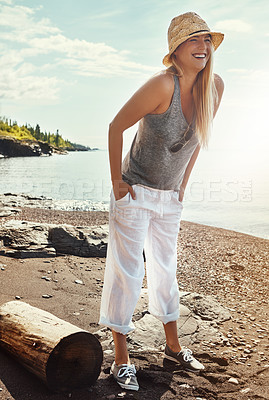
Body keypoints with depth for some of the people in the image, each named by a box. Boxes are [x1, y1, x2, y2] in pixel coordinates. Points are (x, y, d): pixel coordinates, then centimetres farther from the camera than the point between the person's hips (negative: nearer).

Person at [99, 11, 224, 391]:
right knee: (126, 272, -1)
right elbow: (116, 127, -15)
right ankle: (121, 357, 13)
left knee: (165, 270, 17)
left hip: (170, 199, 6)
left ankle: (173, 345, 32)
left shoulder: (215, 86, -3)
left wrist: (183, 183, 13)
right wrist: (116, 180, -12)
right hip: (135, 193, -6)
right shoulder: (163, 85, -22)